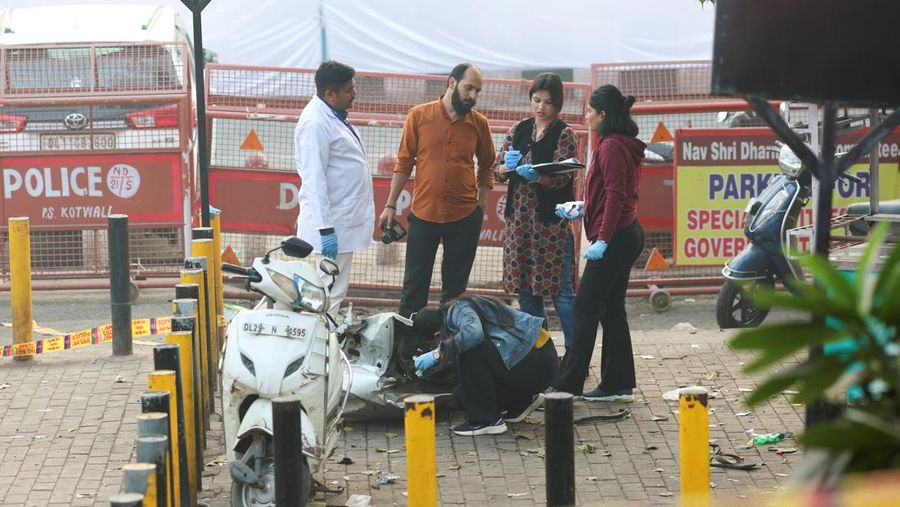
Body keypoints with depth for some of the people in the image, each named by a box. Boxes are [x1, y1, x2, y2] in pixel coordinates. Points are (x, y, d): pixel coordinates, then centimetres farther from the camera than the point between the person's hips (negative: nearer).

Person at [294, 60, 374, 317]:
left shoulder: (333, 115, 13)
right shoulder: (316, 123, -19)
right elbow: (314, 180, -23)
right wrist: (325, 228, -25)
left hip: (345, 220, 10)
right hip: (333, 226, -10)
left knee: (335, 292, 16)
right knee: (329, 294, -8)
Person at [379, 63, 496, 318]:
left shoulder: (479, 123, 1)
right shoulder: (419, 115, -2)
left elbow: (486, 166, 13)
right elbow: (404, 163, 2)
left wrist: (481, 203, 3)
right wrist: (390, 205, 1)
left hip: (465, 217, 1)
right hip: (423, 214, -1)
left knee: (455, 286, 9)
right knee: (415, 284, 4)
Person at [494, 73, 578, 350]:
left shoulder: (565, 135, -3)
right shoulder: (519, 130, 10)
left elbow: (561, 178, -13)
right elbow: (497, 169, 10)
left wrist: (536, 176, -32)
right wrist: (508, 167, -13)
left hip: (553, 219, -5)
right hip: (519, 218, 5)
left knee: (560, 288, -6)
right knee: (525, 286, 8)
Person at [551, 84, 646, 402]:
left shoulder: (611, 146, -14)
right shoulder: (623, 144, 16)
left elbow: (616, 195, -21)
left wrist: (602, 239, -22)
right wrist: (583, 209, 20)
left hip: (615, 238, -10)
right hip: (627, 234, 10)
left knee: (586, 308, -7)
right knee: (611, 309, 12)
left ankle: (567, 385, -4)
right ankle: (618, 384, 14)